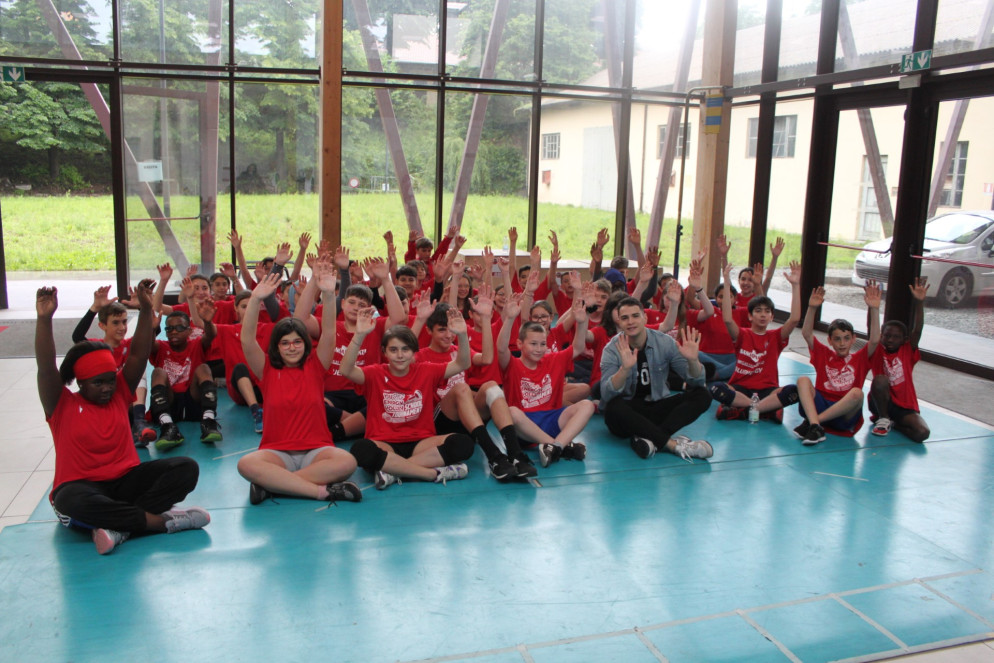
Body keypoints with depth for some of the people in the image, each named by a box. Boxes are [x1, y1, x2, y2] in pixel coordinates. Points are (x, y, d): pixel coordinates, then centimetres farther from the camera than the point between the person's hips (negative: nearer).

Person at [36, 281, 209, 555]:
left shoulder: (119, 394, 9)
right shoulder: (62, 405, 0)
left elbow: (138, 355, 0)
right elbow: (46, 368, -15)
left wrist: (146, 310, -11)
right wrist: (44, 319, -27)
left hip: (126, 480, 4)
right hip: (82, 485, -4)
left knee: (186, 468, -20)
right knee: (72, 501, -41)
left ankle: (120, 525, -33)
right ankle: (159, 520, -34)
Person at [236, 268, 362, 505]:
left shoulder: (315, 366, 7)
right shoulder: (268, 370, 6)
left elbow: (329, 333, -8)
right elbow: (247, 340, -9)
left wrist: (329, 294, -24)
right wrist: (255, 300, -23)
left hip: (316, 450, 1)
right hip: (277, 452, 0)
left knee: (346, 461, -32)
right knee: (246, 464, -34)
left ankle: (270, 483, -23)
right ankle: (322, 489, -32)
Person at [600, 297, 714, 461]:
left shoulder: (664, 342, -4)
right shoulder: (612, 350, -10)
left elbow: (696, 382, -4)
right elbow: (606, 396, -24)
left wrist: (692, 360, -26)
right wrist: (625, 368, -41)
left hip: (657, 407, 3)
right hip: (629, 414, -3)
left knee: (702, 396, -18)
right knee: (613, 407, -36)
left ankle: (648, 438, -33)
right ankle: (673, 444, -33)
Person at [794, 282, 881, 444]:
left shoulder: (860, 358, 10)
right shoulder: (824, 354, 12)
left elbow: (875, 340, -8)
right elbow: (806, 334, -1)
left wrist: (874, 309, -18)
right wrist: (812, 308, -14)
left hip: (845, 415, -1)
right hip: (820, 405, 1)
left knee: (857, 393, -31)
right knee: (803, 380, -22)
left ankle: (810, 422, -28)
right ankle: (815, 427, -40)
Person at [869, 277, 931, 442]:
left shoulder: (907, 352, 3)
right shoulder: (877, 352, 1)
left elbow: (917, 330, -11)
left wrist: (919, 302, -23)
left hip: (905, 406, 1)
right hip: (881, 402, -1)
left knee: (922, 432, -26)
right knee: (880, 380, -33)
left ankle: (893, 422, 6)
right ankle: (883, 418, -9)